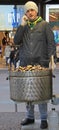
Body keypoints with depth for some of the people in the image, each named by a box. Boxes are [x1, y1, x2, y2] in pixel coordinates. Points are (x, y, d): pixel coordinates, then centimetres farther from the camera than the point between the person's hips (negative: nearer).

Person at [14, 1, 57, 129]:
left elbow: (51, 43, 0)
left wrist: (52, 59, -12)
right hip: (25, 64, 4)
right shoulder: (23, 26, 15)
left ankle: (44, 119, 10)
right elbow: (16, 41, 3)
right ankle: (30, 117, 20)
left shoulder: (44, 25, 5)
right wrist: (22, 25, -4)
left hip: (41, 64, -3)